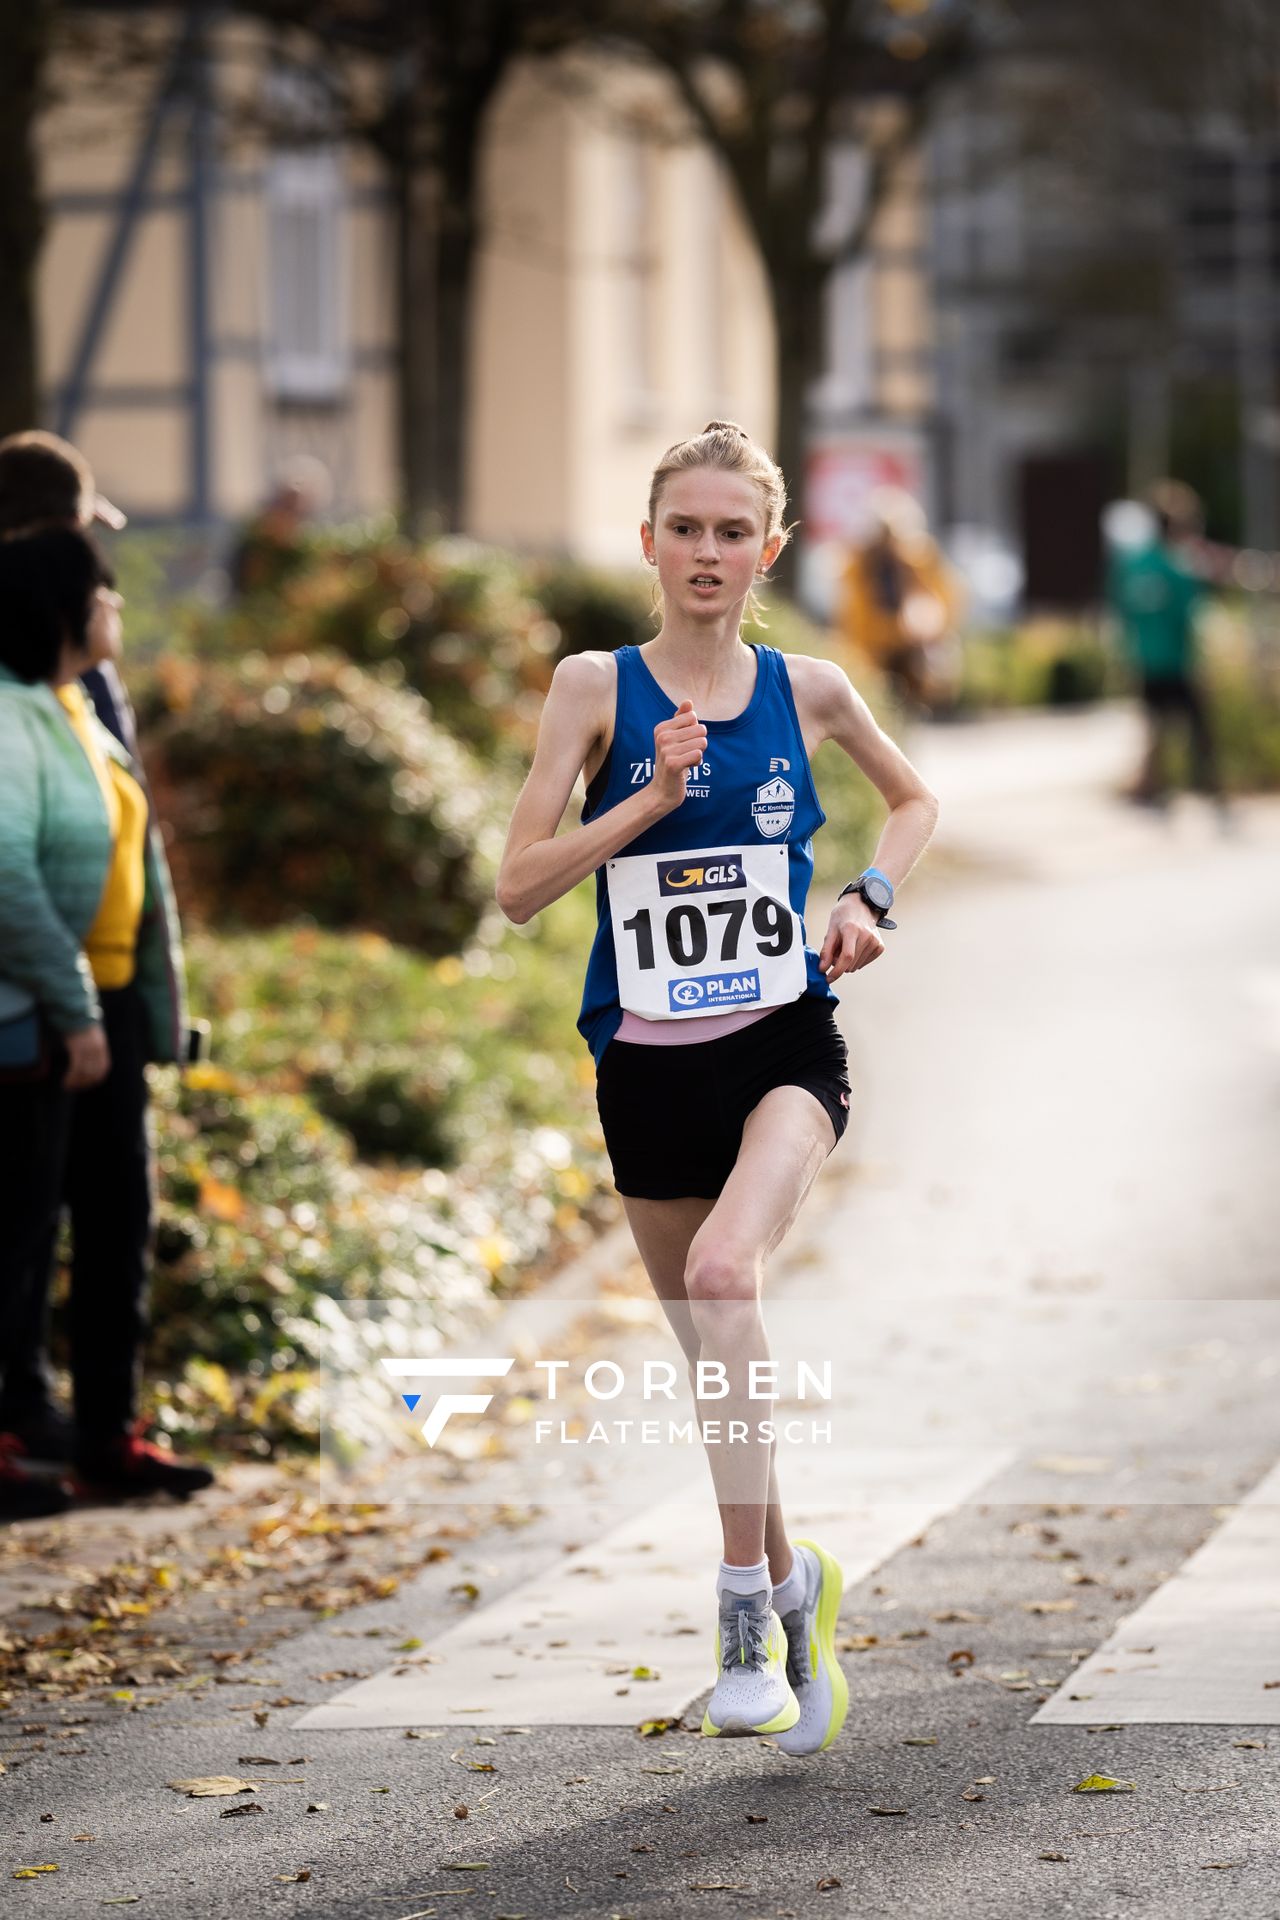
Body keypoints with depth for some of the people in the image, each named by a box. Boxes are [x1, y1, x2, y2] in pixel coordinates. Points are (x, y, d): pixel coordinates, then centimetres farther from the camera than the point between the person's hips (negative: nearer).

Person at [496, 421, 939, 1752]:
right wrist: (654, 797, -17)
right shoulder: (597, 686, -1)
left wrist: (868, 898, 5)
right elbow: (518, 886, -7)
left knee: (723, 1271, -29)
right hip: (647, 1065, 2)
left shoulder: (808, 690, 3)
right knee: (709, 1349, 10)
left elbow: (915, 801, 23)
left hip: (783, 1049, -2)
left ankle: (747, 1609, -25)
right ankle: (795, 1583, 34)